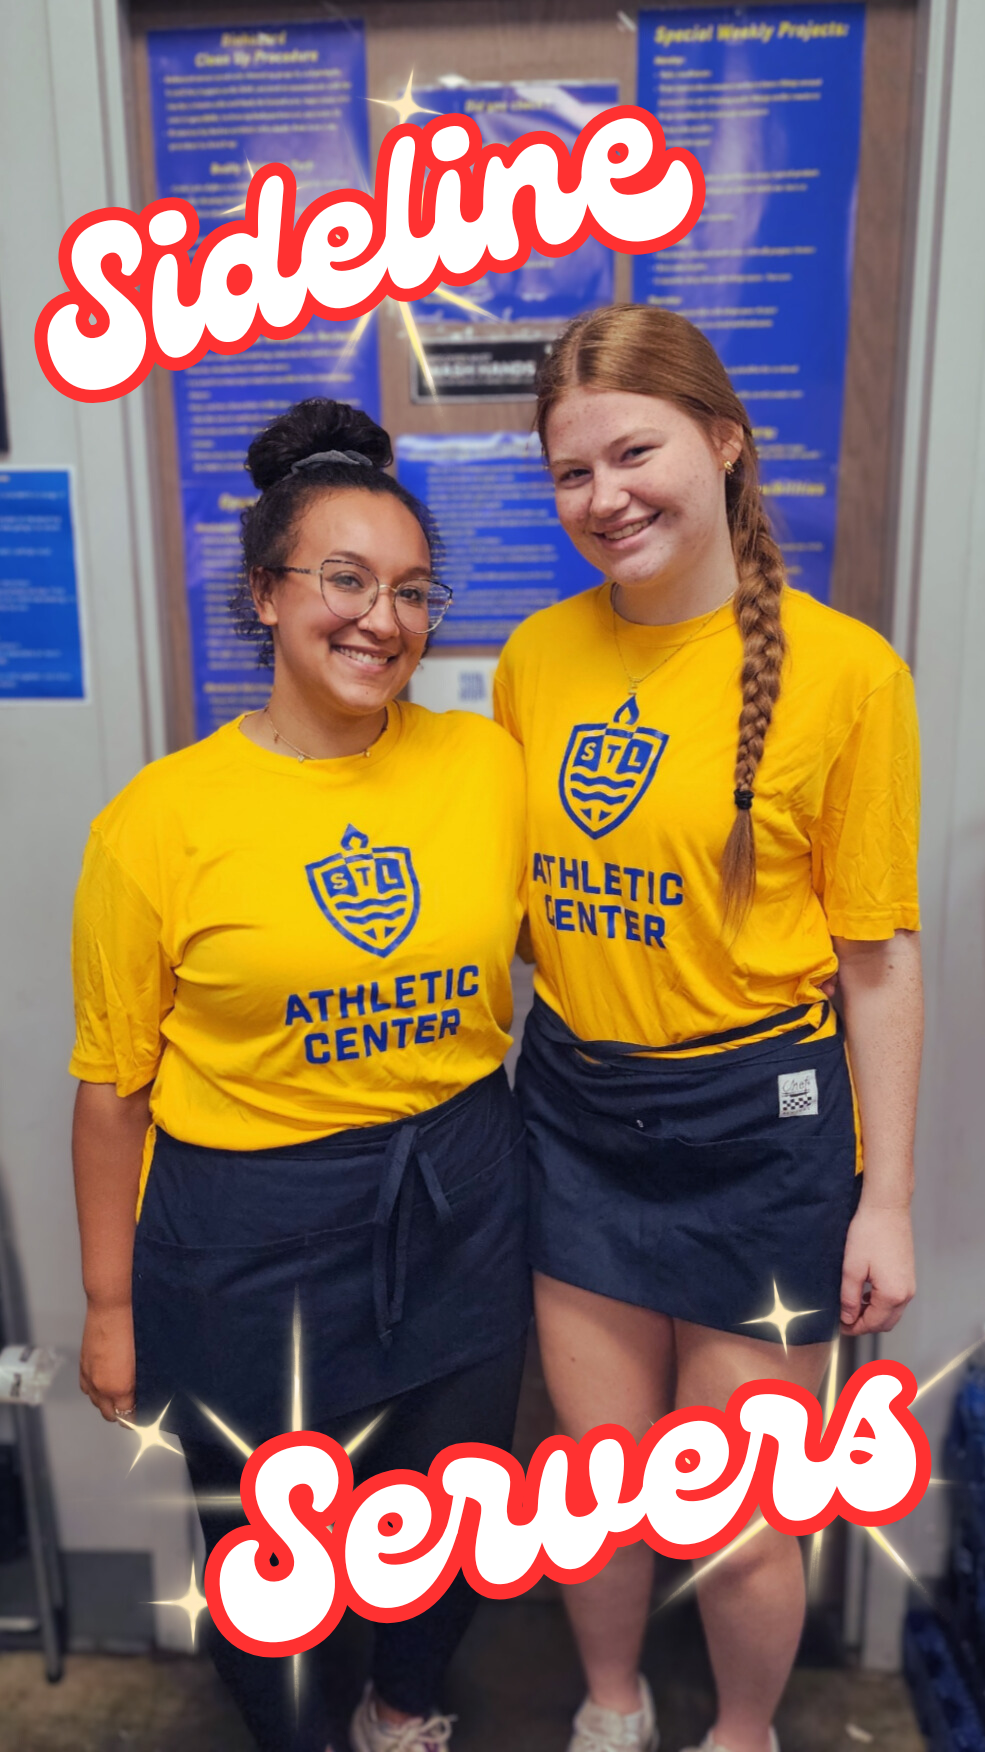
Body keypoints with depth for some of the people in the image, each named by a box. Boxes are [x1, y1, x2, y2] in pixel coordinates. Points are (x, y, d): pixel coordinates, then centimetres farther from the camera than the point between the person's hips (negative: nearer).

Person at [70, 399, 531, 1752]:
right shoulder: (162, 818, -13)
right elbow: (114, 1084, -5)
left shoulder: (487, 761, -6)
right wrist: (109, 1307, 1)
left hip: (460, 1207, 3)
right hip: (253, 1233, -2)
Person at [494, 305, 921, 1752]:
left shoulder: (842, 668, -12)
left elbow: (879, 957, -8)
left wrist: (885, 1200, -6)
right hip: (576, 1105, 4)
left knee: (740, 1525, 14)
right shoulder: (537, 654, 0)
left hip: (757, 1124, -3)